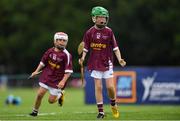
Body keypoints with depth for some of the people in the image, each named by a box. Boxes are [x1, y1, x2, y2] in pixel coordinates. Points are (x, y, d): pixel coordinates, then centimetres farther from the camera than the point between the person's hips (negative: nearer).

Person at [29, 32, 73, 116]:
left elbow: (68, 71, -17)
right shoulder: (50, 51, -2)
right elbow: (43, 62, 14)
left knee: (51, 100, 0)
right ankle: (35, 111, 21)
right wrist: (37, 71, 8)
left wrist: (63, 81, -25)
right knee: (40, 94, -1)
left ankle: (60, 95, 33)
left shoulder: (66, 55, -17)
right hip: (46, 76, 4)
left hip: (57, 80, -3)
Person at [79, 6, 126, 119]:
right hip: (95, 63, 0)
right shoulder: (89, 32, -1)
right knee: (98, 87, -2)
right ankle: (101, 111, 5)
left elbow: (115, 47, 1)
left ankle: (114, 104, 25)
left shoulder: (109, 32, -1)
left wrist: (120, 59, -11)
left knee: (110, 86, -4)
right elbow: (85, 48, 4)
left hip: (107, 62, 0)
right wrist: (82, 58, -13)